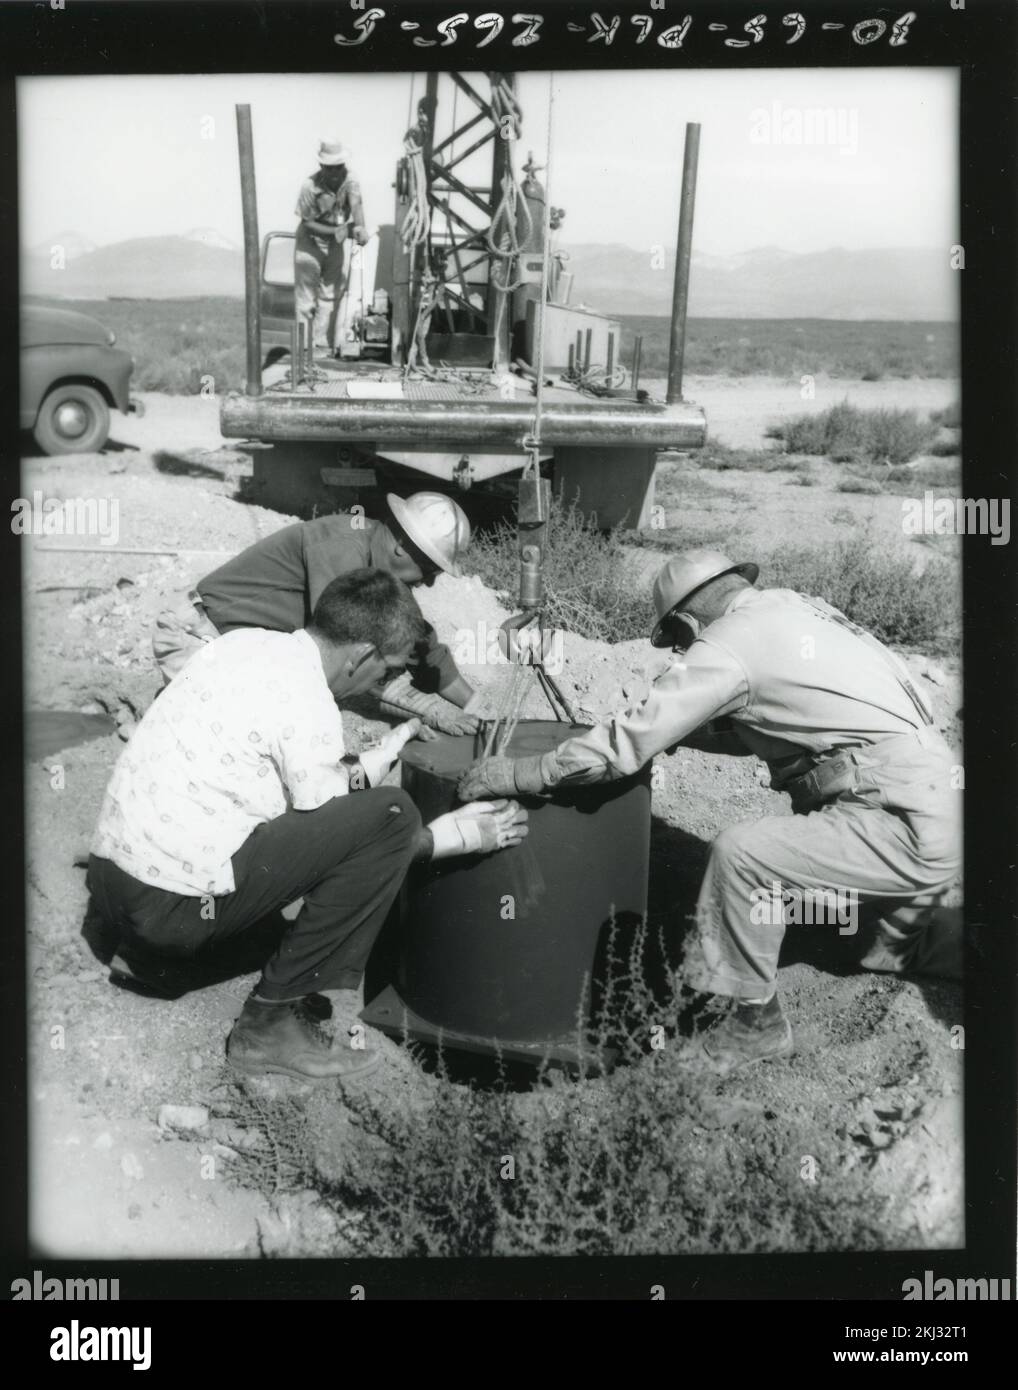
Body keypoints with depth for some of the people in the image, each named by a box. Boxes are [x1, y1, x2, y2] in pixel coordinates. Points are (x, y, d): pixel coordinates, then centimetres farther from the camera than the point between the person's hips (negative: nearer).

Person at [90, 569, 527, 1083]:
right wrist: (456, 836, 3)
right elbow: (333, 836, -5)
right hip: (170, 907, -9)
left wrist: (388, 748, 22)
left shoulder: (246, 642, 9)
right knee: (389, 814, -12)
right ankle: (272, 1021, -5)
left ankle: (151, 959, 20)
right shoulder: (306, 703, -15)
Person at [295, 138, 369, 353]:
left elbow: (355, 203, -29)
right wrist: (334, 231, -30)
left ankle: (324, 344, 17)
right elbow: (307, 222, -18)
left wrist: (359, 226, -48)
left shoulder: (349, 180, -15)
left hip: (335, 244, 4)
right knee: (306, 298, -1)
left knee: (332, 294, 8)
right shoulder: (310, 187, -23)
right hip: (310, 243, -4)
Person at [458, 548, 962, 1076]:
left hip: (909, 829, -9)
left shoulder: (729, 646, -12)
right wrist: (681, 731, 23)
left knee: (740, 854, -15)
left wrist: (518, 773, -7)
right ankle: (911, 938, 45)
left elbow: (628, 742, -14)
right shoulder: (791, 605, 13)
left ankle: (754, 1021, 0)